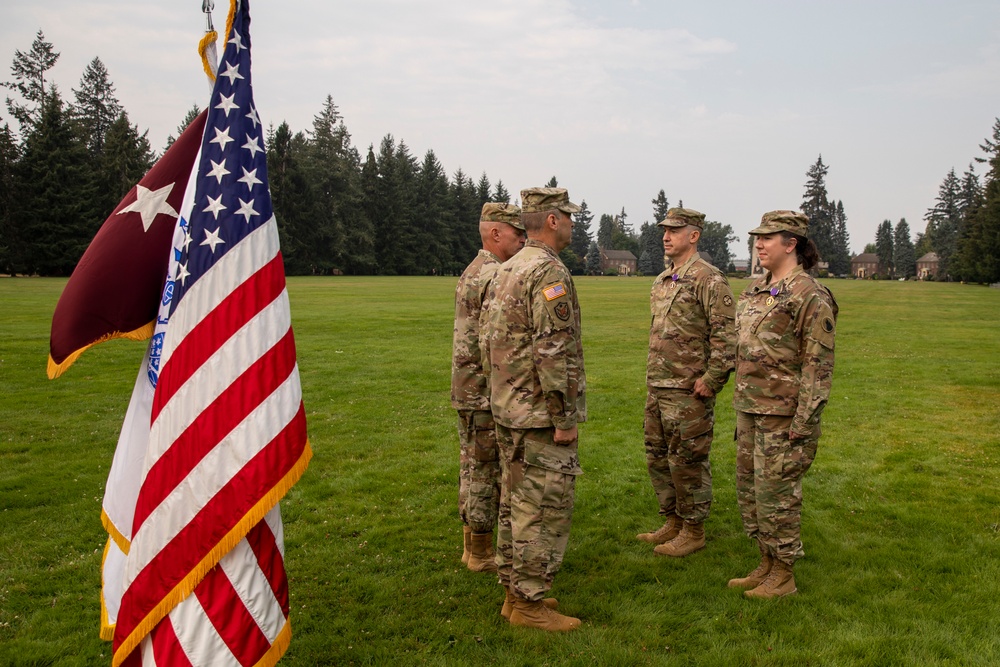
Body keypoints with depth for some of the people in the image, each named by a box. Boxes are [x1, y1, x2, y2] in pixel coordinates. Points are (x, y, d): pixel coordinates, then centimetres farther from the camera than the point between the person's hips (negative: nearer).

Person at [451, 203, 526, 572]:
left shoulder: (472, 271, 15)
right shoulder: (496, 276, -18)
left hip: (468, 388, 10)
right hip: (487, 392, -10)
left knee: (475, 468, 16)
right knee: (485, 471, 0)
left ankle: (473, 545, 26)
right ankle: (481, 553, 11)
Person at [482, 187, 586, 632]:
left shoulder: (507, 270, 13)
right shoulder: (549, 272, -17)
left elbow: (489, 340, 17)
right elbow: (553, 352, -22)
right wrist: (565, 418, -19)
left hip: (508, 411, 10)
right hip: (540, 415, -10)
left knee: (516, 502, 15)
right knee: (544, 509, -1)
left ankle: (515, 593, 25)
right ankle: (529, 602, 8)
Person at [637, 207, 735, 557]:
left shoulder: (708, 279, -12)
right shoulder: (661, 281, 15)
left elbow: (726, 334, -18)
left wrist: (712, 378, -19)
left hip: (688, 390, -9)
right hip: (656, 386, 9)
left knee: (688, 462, 1)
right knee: (658, 458, 16)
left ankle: (693, 531, 15)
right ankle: (672, 522, 30)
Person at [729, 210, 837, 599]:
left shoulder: (810, 297, -14)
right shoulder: (756, 290, 12)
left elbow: (819, 365, -16)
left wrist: (803, 423, -19)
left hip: (783, 414, -9)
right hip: (750, 408, 9)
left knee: (776, 493, 0)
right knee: (749, 489, 15)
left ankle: (783, 577, 17)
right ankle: (766, 566, 29)